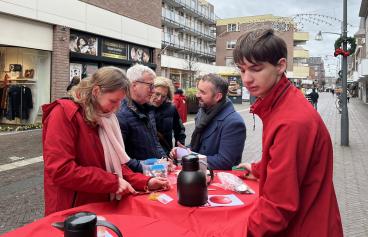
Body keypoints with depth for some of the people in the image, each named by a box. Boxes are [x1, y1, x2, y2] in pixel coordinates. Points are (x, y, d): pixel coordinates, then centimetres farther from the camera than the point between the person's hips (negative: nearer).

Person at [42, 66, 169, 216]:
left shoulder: (104, 118, 7)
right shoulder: (64, 113, -16)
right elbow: (60, 171, -23)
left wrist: (145, 182, -3)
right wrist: (113, 182, -20)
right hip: (71, 213, -7)